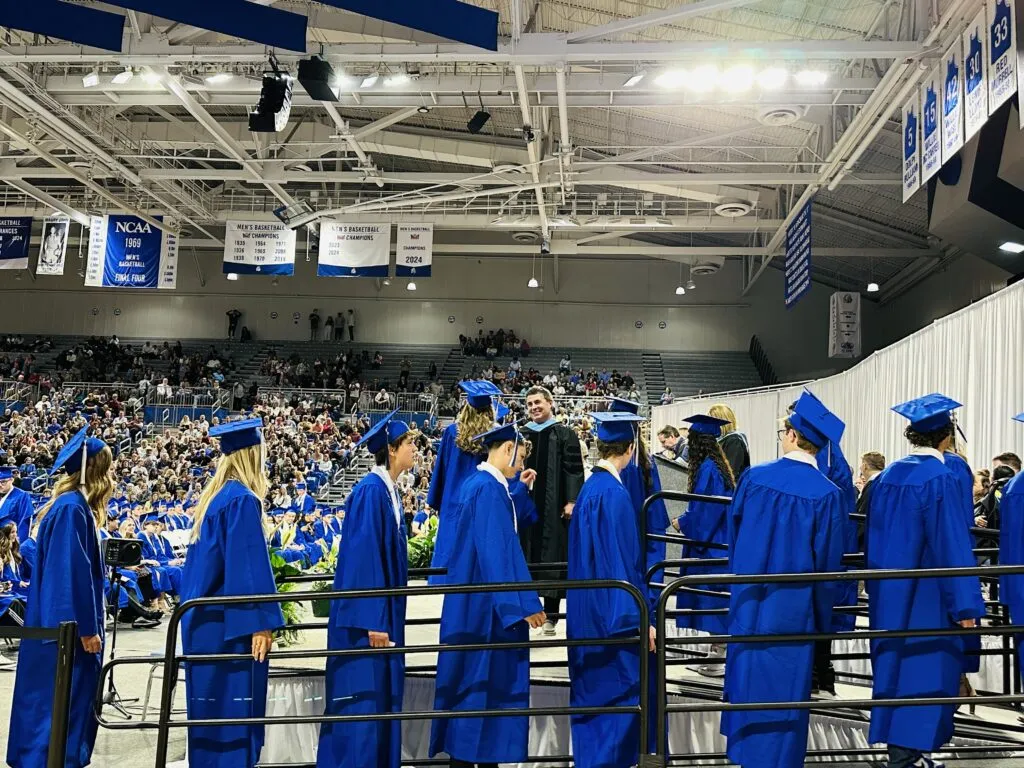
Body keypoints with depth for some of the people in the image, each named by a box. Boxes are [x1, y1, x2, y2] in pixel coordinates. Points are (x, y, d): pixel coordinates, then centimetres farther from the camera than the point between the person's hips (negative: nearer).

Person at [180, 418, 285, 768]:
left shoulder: (212, 497, 12)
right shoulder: (242, 500, -15)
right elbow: (249, 565, -21)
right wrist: (260, 621, -21)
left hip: (203, 619, 9)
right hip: (229, 622, -9)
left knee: (212, 705, 15)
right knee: (236, 705, -3)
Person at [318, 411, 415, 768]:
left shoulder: (388, 492, 11)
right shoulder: (371, 490, -17)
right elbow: (364, 556, -21)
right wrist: (373, 621, -23)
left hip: (382, 612, 10)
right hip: (367, 615, -10)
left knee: (380, 698, 14)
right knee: (362, 702, -3)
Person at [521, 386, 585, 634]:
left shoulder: (564, 434, 2)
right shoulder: (521, 435, 14)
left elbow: (574, 469, -5)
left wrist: (571, 501, -14)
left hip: (553, 507, -4)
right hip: (524, 504, 4)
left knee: (551, 554, -2)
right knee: (527, 555, 4)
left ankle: (550, 615, 4)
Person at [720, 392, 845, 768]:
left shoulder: (753, 477, -7)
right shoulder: (826, 494, -14)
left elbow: (734, 538, 4)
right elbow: (827, 564, -8)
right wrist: (824, 620, 6)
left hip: (749, 601, 3)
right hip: (793, 609, -3)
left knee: (748, 674, 18)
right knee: (785, 685, 8)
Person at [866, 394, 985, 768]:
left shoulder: (886, 476, 6)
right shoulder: (941, 478, -16)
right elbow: (952, 545, -18)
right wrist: (964, 604, -15)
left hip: (888, 594, 7)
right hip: (926, 598, -7)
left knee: (896, 665, 15)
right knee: (923, 673, 0)